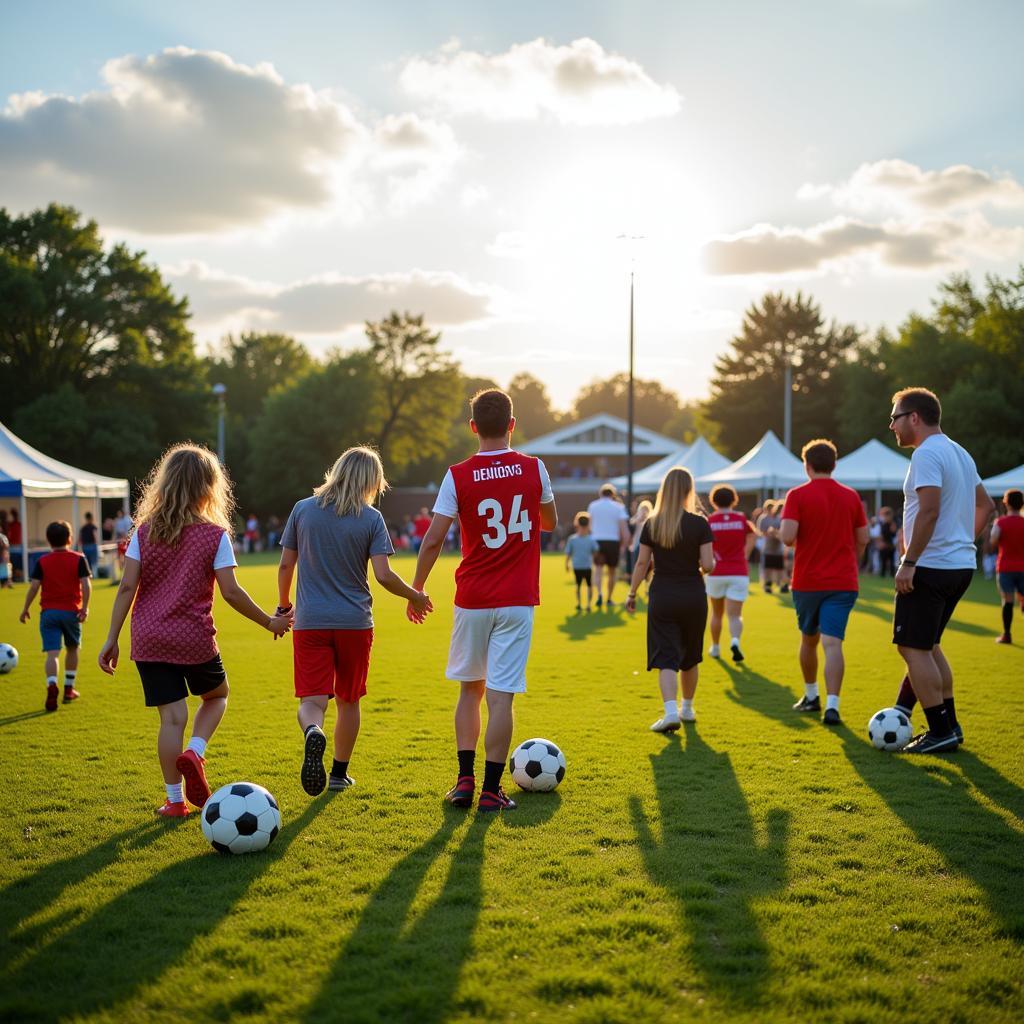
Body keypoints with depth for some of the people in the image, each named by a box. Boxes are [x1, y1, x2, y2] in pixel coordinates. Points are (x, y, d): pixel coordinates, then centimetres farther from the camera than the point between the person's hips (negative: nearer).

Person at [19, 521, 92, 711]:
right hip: (71, 611, 0)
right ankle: (69, 689, 27)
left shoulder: (42, 562, 1)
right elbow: (86, 584, -10)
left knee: (52, 653, -7)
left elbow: (34, 586, -4)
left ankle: (52, 686, -31)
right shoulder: (78, 559, 1)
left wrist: (25, 609, 4)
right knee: (72, 649, 20)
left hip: (48, 611, 0)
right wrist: (85, 607, -9)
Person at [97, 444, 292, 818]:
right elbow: (231, 592, -9)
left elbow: (127, 587, -2)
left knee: (172, 716, 8)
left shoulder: (144, 531, 2)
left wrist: (112, 639, 2)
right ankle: (195, 753, -1)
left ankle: (175, 800, 8)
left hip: (149, 640, 2)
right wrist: (269, 622, 4)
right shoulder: (215, 535, -6)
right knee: (217, 695, 24)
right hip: (195, 639, -2)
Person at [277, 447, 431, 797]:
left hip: (309, 621, 0)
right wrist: (414, 597, 7)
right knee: (348, 700, 17)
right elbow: (383, 574, -10)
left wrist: (283, 605, 20)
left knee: (312, 700, -1)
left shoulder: (303, 509, 3)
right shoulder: (371, 518, -4)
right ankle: (340, 773, 25)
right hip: (354, 622, 0)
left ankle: (313, 733, -34)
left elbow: (285, 565, 5)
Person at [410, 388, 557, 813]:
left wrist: (416, 590, 4)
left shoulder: (458, 476, -5)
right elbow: (550, 523, 15)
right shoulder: (534, 469, -1)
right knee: (501, 695, -1)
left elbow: (433, 539, -7)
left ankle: (465, 781, 16)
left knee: (470, 690, 16)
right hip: (516, 601, -1)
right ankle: (491, 790, 1)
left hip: (472, 600, 1)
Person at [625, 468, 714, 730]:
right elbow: (708, 565, -10)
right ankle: (687, 708, 31)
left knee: (666, 658, -2)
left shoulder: (652, 525, -2)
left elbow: (642, 563, 0)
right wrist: (709, 565, 13)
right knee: (690, 657, 18)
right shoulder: (699, 524, -7)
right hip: (693, 597, 0)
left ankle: (671, 711, -20)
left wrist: (632, 594, 10)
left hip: (662, 597, 0)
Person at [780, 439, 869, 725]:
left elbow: (787, 537, -17)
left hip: (807, 582, -1)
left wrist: (782, 530, 6)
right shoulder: (851, 496, 5)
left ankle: (811, 696, 33)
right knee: (832, 643, -7)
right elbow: (863, 540, 10)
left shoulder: (798, 495, -7)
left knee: (809, 640, 18)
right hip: (843, 583, 1)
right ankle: (831, 706, -21)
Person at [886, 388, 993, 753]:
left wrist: (909, 563, -23)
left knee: (913, 647, -4)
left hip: (931, 567, -10)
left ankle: (941, 732, -3)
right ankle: (948, 724, 21)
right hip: (962, 565, 10)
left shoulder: (927, 453, -14)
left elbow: (929, 510, -25)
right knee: (927, 645, 19)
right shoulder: (959, 453, 16)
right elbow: (986, 505, 22)